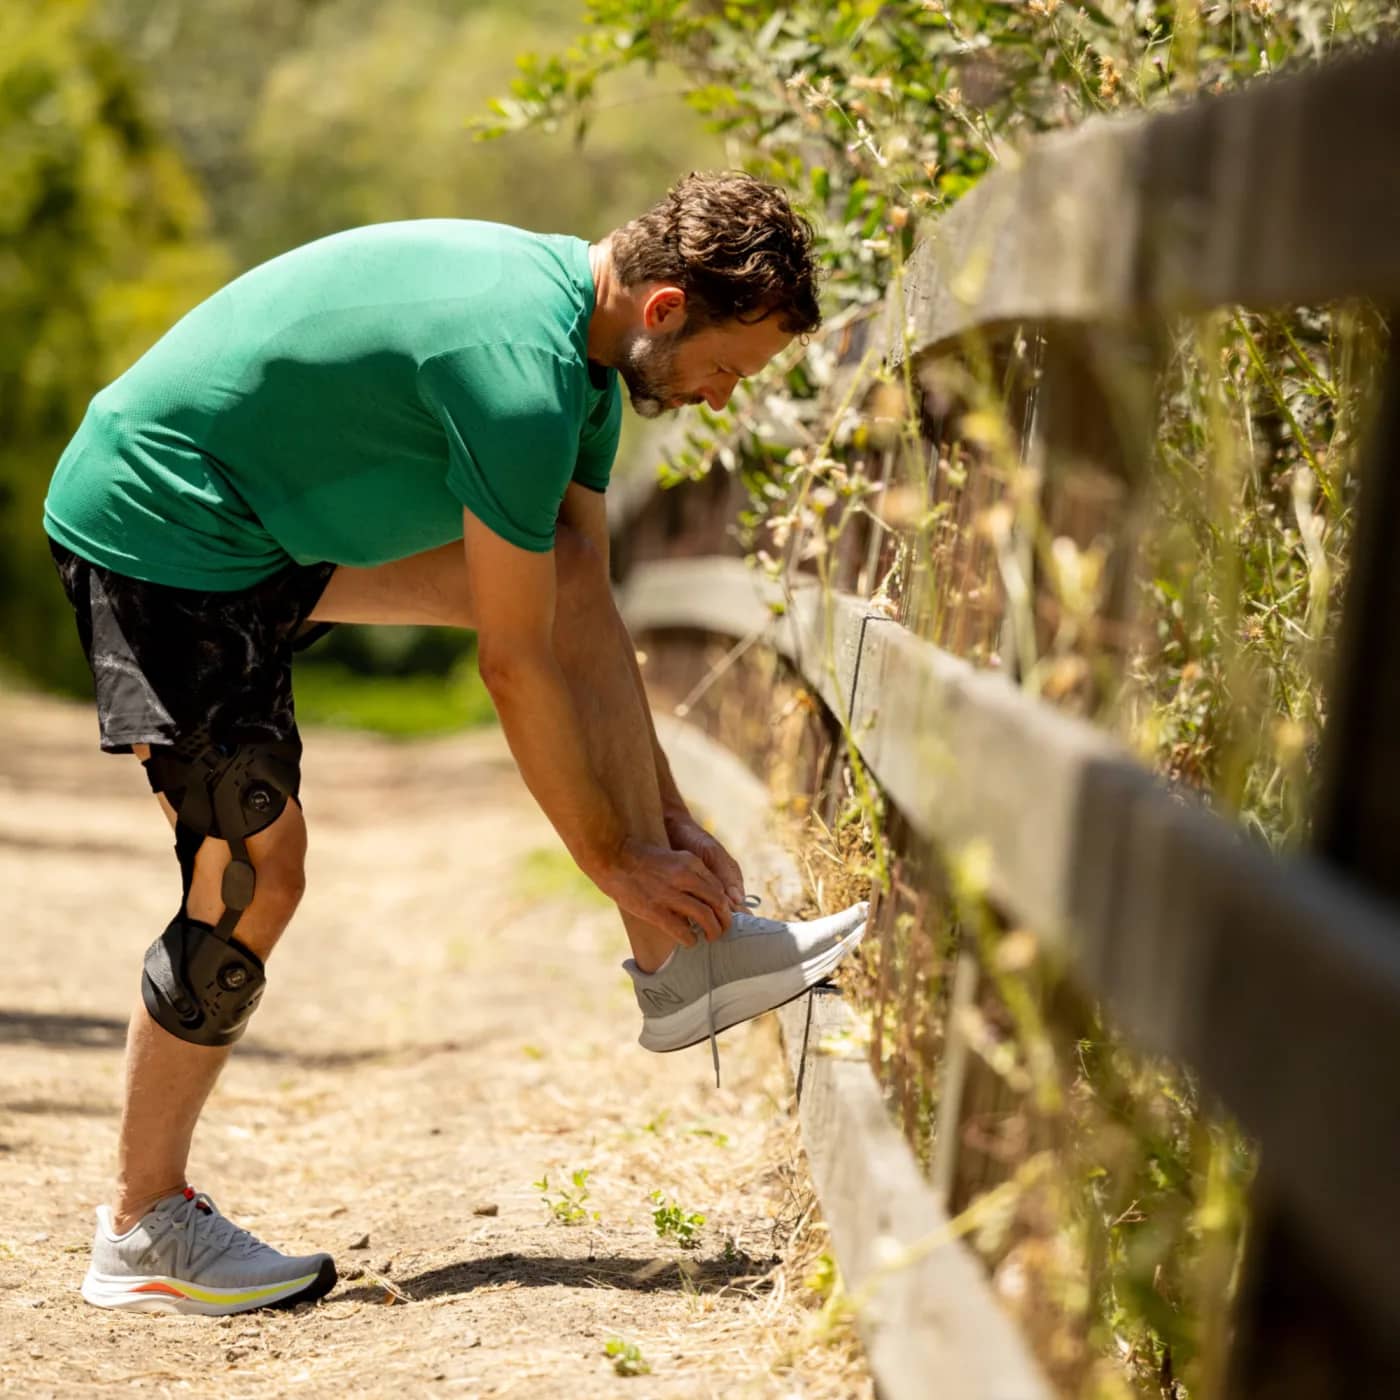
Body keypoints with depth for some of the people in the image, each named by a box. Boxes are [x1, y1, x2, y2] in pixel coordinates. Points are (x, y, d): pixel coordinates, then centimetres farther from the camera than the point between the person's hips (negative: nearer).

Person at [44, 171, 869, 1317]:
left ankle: (682, 955, 1)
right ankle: (144, 1232, 6)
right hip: (154, 526, -10)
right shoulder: (520, 370, -28)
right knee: (254, 874, -9)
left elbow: (582, 609, 8)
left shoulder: (578, 315, 3)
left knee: (570, 572, 0)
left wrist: (669, 814, 7)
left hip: (267, 513, 10)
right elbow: (516, 664, -21)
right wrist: (613, 858, -11)